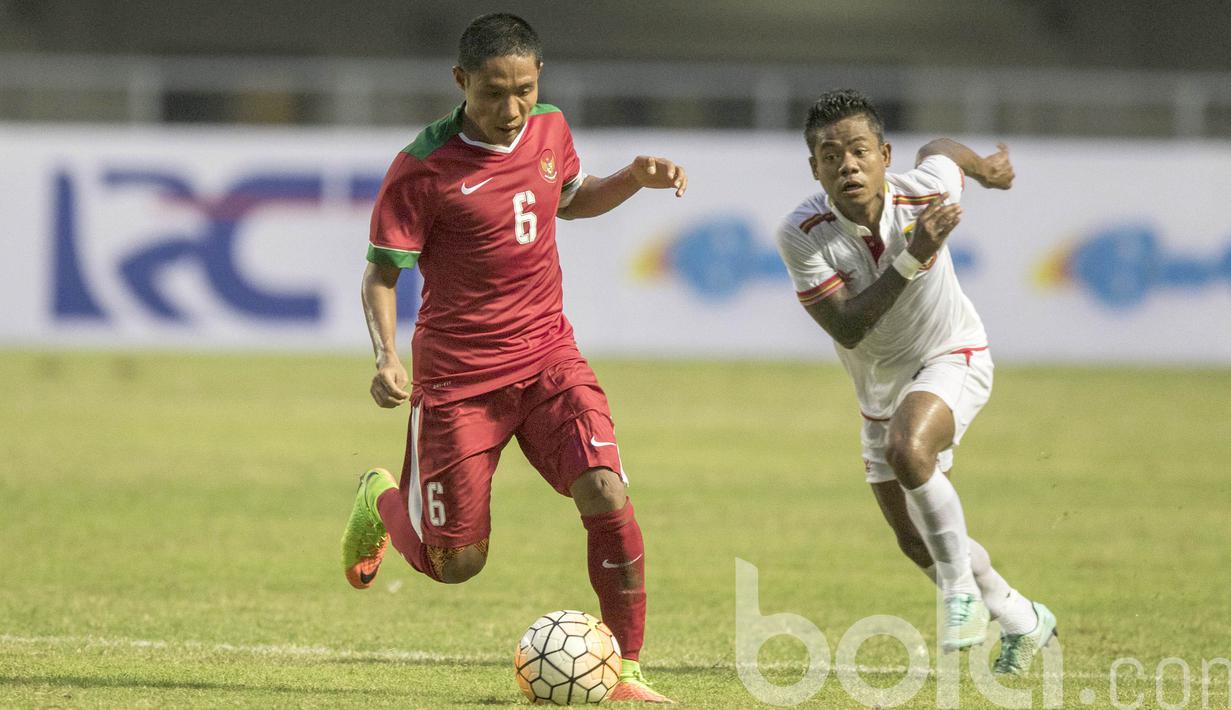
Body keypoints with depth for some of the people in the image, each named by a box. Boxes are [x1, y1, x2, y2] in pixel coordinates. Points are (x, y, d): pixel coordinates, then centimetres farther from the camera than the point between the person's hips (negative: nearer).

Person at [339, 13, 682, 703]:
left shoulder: (550, 128, 1)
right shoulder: (422, 169, -15)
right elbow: (382, 270, -7)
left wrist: (636, 178, 6)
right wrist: (387, 356, -23)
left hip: (549, 359, 4)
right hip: (458, 377, -4)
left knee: (607, 497, -20)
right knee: (455, 563, 4)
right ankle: (383, 501, 39)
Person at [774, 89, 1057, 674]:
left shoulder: (927, 190, -25)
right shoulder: (801, 234, -26)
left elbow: (943, 149, 0)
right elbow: (847, 328, -32)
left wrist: (986, 165, 22)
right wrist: (912, 258, -41)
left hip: (952, 359, -3)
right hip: (880, 385, 3)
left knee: (908, 450, -35)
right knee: (917, 544, 11)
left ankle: (961, 590, -18)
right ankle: (1022, 621, 35)